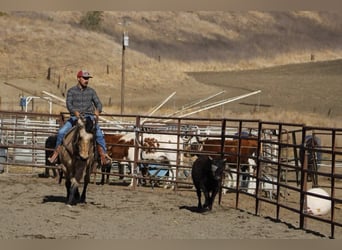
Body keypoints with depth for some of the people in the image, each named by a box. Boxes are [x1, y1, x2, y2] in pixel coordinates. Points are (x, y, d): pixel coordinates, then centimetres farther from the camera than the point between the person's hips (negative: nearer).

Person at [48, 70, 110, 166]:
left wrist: (97, 110, -21)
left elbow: (98, 103, 3)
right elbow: (69, 104, -9)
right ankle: (56, 153, -7)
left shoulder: (91, 91, 9)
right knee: (61, 132, -20)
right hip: (75, 117, -1)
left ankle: (103, 154, -14)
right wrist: (75, 111, -30)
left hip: (89, 117, 1)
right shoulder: (71, 91, 3)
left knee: (99, 134, -23)